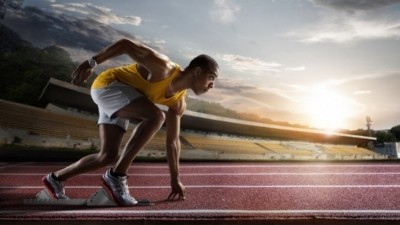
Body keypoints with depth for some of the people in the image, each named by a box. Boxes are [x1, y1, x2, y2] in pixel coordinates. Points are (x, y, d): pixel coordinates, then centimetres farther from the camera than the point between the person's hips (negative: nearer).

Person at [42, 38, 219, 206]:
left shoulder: (178, 103, 0)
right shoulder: (163, 68, -24)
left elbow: (172, 141, 6)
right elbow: (126, 44, -20)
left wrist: (175, 180, 8)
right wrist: (91, 63, -25)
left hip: (118, 102, 9)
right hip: (107, 84, -9)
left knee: (108, 156, 5)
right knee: (156, 116, -28)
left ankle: (56, 179, 25)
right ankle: (116, 175, -23)